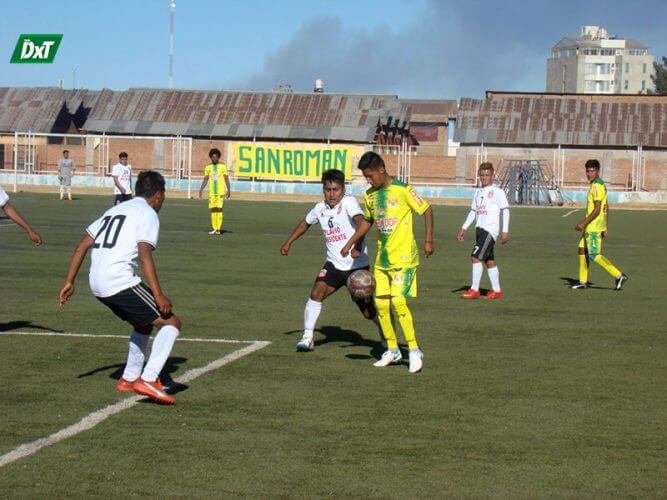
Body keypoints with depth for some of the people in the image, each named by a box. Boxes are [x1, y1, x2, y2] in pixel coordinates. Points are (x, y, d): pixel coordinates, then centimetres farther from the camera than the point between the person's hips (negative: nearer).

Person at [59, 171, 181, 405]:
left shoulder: (115, 210, 24)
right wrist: (158, 295, -18)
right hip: (120, 282, -8)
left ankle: (129, 378, 33)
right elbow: (144, 254, -15)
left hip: (97, 284, 8)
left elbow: (82, 245, 20)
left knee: (144, 323, 28)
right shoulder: (148, 214, 0)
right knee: (171, 323, -3)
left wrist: (69, 282, 21)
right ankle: (148, 379, -16)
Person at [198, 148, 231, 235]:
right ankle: (214, 229, 7)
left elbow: (226, 179, 1)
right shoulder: (208, 167, 9)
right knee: (213, 209, 2)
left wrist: (228, 190, -7)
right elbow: (205, 179, 12)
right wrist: (201, 189, 2)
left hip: (221, 192, -3)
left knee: (219, 209, -9)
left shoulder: (223, 166, 0)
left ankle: (218, 229, -8)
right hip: (212, 192, 3)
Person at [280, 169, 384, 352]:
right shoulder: (320, 208, 4)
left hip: (357, 265, -4)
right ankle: (307, 337, -10)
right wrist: (288, 242, 26)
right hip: (334, 264, 4)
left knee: (368, 311, 2)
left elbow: (361, 222, -32)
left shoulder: (348, 202, -15)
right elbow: (306, 222, 25)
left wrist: (357, 247, -47)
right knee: (316, 293, -18)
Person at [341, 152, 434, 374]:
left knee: (398, 301, -16)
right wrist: (350, 243, 19)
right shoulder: (370, 196, 8)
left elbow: (427, 210, -6)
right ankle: (392, 351, 18)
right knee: (381, 303, 5)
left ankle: (415, 351, -5)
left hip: (404, 257, -7)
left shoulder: (402, 190, -12)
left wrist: (428, 240, -10)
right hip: (382, 259, 7)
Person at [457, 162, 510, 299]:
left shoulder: (497, 192, -6)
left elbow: (505, 211, -6)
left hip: (490, 230, -7)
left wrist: (505, 231, -11)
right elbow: (473, 211, 21)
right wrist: (464, 228, 16)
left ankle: (474, 290, -11)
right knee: (489, 261, 10)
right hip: (480, 229, 7)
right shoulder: (478, 192, 15)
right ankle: (496, 291, 16)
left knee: (476, 257, -15)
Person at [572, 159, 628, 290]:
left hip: (594, 227, -10)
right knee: (582, 250, 13)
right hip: (591, 227, 10)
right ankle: (583, 281, 18)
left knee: (594, 255, -8)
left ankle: (618, 275, -8)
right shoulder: (601, 185, 15)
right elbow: (606, 208, 19)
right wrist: (605, 227, 22)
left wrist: (583, 223, -20)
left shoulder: (596, 186, -17)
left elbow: (597, 209, -23)